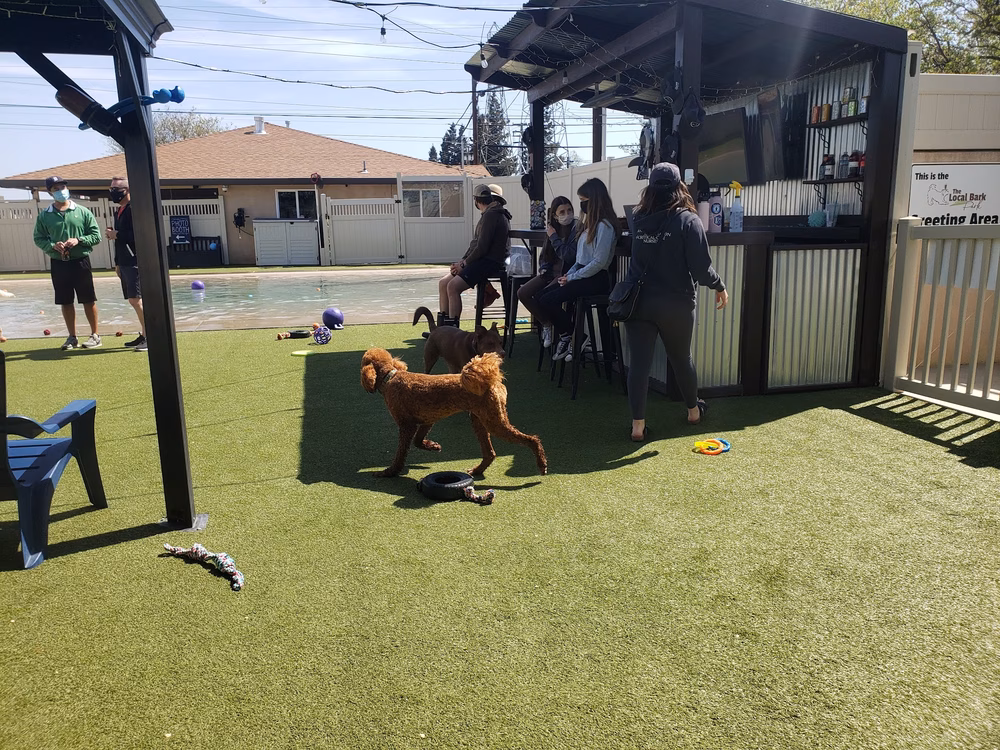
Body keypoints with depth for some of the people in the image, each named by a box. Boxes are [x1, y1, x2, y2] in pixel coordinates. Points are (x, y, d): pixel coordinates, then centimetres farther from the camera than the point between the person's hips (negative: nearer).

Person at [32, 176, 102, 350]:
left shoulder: (82, 212, 0)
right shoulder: (44, 216, 4)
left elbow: (96, 235, 0)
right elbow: (39, 239, 7)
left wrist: (79, 240, -15)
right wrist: (52, 245, -12)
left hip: (80, 262, -2)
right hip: (58, 264, 2)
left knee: (88, 300, 2)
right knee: (65, 302, 8)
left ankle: (95, 335, 12)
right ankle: (72, 337, 19)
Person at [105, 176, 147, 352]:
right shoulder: (119, 211, 18)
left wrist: (116, 234, -14)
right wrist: (117, 263, 23)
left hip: (135, 262, -9)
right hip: (124, 263, 9)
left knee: (135, 299, -13)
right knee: (134, 300, 10)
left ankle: (148, 336, -8)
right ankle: (143, 334, 16)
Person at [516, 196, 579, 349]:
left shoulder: (576, 229, -11)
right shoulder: (553, 228, 11)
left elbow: (568, 256, -20)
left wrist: (554, 237, -12)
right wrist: (543, 268, 3)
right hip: (551, 272, 8)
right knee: (522, 293, -8)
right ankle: (546, 324, 7)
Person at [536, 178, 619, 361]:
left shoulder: (604, 226, -13)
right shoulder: (590, 222, 17)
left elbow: (599, 262, -19)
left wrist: (572, 277, -14)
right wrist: (568, 274, 3)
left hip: (596, 279, -10)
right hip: (582, 275, 10)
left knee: (548, 301, -20)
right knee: (541, 297, -4)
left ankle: (577, 337, -4)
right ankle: (566, 337, 1)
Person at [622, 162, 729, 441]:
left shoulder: (638, 218, 1)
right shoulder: (688, 220, -10)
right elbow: (701, 265, -12)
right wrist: (719, 286, 2)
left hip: (638, 301, 2)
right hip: (675, 304, -2)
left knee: (639, 362, 2)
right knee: (681, 358, 17)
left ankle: (637, 425, 1)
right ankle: (693, 410, 38)